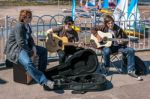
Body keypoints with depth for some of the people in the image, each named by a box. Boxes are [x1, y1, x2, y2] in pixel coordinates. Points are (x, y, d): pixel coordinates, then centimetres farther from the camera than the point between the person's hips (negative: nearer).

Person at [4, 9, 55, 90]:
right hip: (15, 49, -10)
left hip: (25, 46, 10)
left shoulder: (27, 25, 8)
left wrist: (33, 47, -4)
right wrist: (31, 52, -16)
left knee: (43, 50, 9)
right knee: (28, 63, -35)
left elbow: (29, 38, 15)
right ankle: (44, 82, -39)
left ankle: (41, 72, 12)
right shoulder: (19, 26, -20)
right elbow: (21, 43, -25)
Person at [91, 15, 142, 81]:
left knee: (131, 50, -20)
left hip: (118, 46, 2)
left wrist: (122, 42, -18)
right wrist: (98, 36, -15)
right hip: (107, 46, -2)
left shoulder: (118, 29, 1)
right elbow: (93, 29, 0)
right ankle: (106, 68, -11)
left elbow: (126, 39, 5)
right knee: (106, 51, -40)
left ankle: (131, 71, -13)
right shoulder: (103, 27, -1)